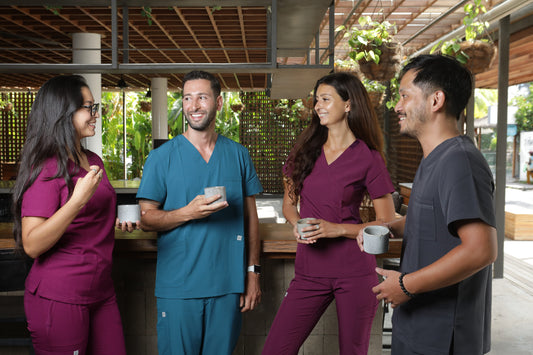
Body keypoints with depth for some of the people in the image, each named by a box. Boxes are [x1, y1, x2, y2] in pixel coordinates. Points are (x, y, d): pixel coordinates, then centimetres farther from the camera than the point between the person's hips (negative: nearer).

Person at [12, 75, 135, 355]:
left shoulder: (94, 161, 11)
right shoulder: (46, 168, -13)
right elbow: (32, 245, -21)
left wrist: (118, 221, 6)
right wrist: (78, 200, -29)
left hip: (100, 292, 8)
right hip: (59, 299, -7)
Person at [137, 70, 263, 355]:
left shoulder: (238, 155, 6)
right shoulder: (162, 157, -1)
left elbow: (250, 217, 8)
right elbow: (146, 219, -2)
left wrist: (252, 273, 3)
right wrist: (188, 213, -20)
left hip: (228, 286, 2)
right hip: (177, 287, -2)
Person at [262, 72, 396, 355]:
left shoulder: (368, 158, -3)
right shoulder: (306, 149, 9)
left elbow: (387, 223, -2)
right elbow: (288, 203, 17)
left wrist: (338, 229, -14)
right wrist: (296, 223, -4)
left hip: (354, 271, -3)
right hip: (309, 270, 4)